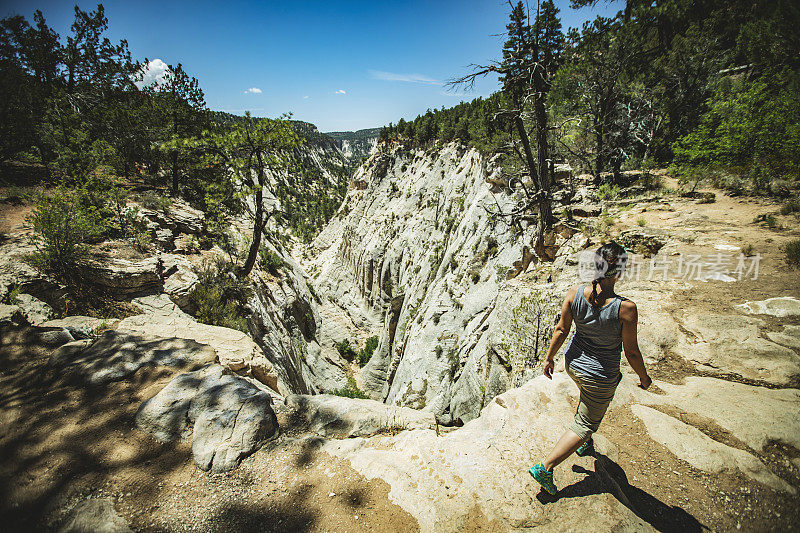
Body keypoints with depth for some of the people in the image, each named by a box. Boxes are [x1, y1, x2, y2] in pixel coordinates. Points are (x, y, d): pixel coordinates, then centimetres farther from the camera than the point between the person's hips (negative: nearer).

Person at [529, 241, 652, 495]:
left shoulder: (575, 293, -18)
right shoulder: (626, 308, -28)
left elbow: (561, 330, -8)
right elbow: (631, 352, -16)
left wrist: (549, 358, 6)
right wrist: (644, 377, 4)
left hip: (573, 362, 5)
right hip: (600, 376, -5)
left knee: (588, 398, 36)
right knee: (585, 424, 14)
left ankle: (585, 443, 54)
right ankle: (544, 468, 12)